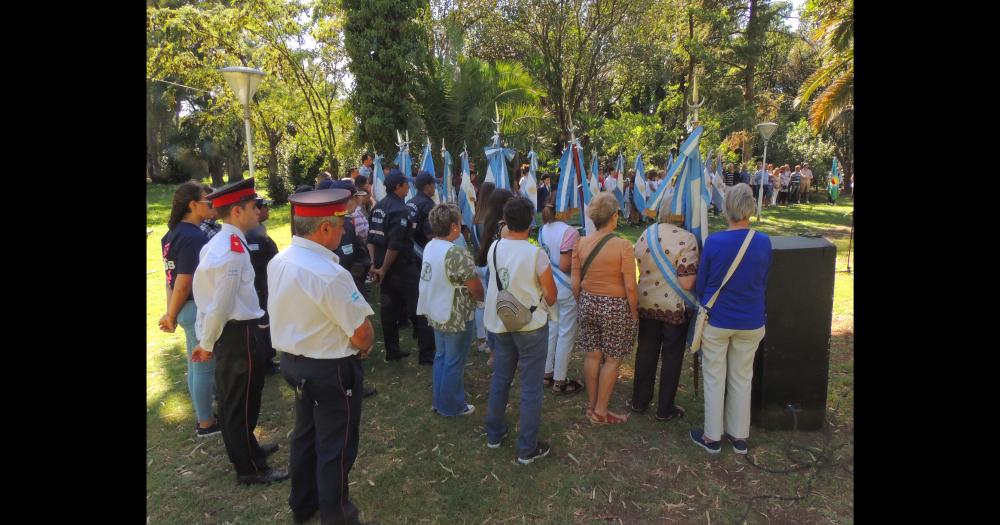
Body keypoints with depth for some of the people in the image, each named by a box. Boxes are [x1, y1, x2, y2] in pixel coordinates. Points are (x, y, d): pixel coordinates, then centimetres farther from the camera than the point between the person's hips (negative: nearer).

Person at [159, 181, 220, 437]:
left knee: (195, 364, 19)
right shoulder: (193, 237, -21)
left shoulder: (175, 233, 9)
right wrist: (171, 315, -7)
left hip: (190, 308, 9)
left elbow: (174, 277, 8)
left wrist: (171, 312, 8)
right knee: (204, 366, 4)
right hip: (199, 309, -9)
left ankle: (204, 414, 34)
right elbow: (184, 282, -20)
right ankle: (206, 423, 18)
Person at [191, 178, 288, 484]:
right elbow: (220, 303, -23)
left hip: (229, 331, 9)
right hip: (237, 333, -9)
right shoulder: (233, 249, -23)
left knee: (235, 399, 23)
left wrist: (206, 340, 15)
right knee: (241, 402, 6)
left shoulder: (218, 243, 8)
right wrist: (207, 343, -10)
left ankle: (247, 449, 43)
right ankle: (249, 468, 23)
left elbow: (206, 292, 11)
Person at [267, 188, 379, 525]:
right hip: (332, 370, -8)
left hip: (293, 360, 9)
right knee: (335, 447, 12)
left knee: (305, 435, 26)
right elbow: (362, 335, -24)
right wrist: (365, 346, -1)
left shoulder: (278, 262, -3)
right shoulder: (330, 274, -29)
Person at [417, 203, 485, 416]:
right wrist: (482, 297, 2)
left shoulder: (429, 247, 0)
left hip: (435, 314, 8)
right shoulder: (457, 253, -26)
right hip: (456, 318, -8)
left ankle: (438, 401, 35)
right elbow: (476, 289, -19)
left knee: (441, 356, 22)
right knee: (454, 362, 8)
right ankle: (451, 406, 24)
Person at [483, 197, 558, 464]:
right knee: (531, 387, 6)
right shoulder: (535, 253, -20)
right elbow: (550, 294, -13)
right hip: (531, 325, -5)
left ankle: (494, 434, 35)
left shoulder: (494, 248, -6)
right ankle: (527, 449, 16)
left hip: (501, 323, 6)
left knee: (500, 379, 20)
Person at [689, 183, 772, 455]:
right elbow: (764, 283, 4)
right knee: (742, 378, 16)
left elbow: (700, 285, -5)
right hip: (751, 321, 2)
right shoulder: (764, 242, -10)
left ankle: (712, 437, 22)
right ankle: (739, 436, 29)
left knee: (715, 379, 11)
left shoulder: (713, 242, -16)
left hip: (716, 320, -2)